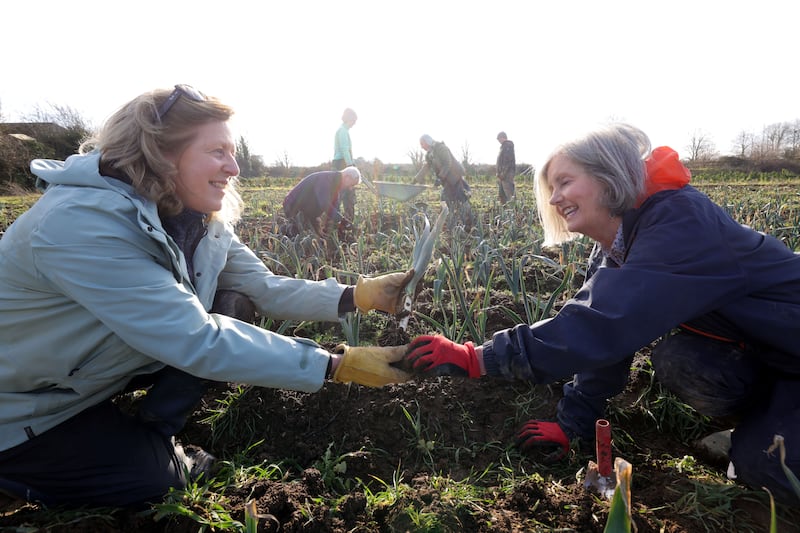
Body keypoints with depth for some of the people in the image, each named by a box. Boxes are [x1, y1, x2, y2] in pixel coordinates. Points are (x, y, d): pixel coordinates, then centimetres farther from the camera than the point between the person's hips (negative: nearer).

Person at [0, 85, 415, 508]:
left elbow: (265, 287, -12)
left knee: (233, 307, -10)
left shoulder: (199, 218, -10)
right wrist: (337, 365, -41)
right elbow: (196, 340, -41)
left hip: (101, 368, 7)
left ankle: (153, 433, 4)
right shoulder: (80, 223, -36)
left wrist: (358, 295, -26)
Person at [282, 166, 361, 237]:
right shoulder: (325, 179, -28)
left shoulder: (337, 184, 1)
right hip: (296, 208, -9)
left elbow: (334, 206, 2)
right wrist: (342, 220, -41)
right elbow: (324, 205, -39)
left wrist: (340, 224, -9)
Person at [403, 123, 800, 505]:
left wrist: (472, 359, -47)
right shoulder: (617, 247, -7)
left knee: (760, 464, -23)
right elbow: (604, 332, -4)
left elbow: (604, 325, -47)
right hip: (763, 352, 7)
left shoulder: (680, 223, -36)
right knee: (673, 359, -18)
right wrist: (573, 424, -7)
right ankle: (758, 422, 8)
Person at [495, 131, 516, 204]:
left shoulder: (508, 146, -9)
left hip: (507, 174, -10)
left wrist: (503, 173, -22)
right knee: (501, 195, 10)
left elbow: (509, 161, -18)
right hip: (502, 174, 10)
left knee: (509, 195, -12)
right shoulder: (503, 146, 21)